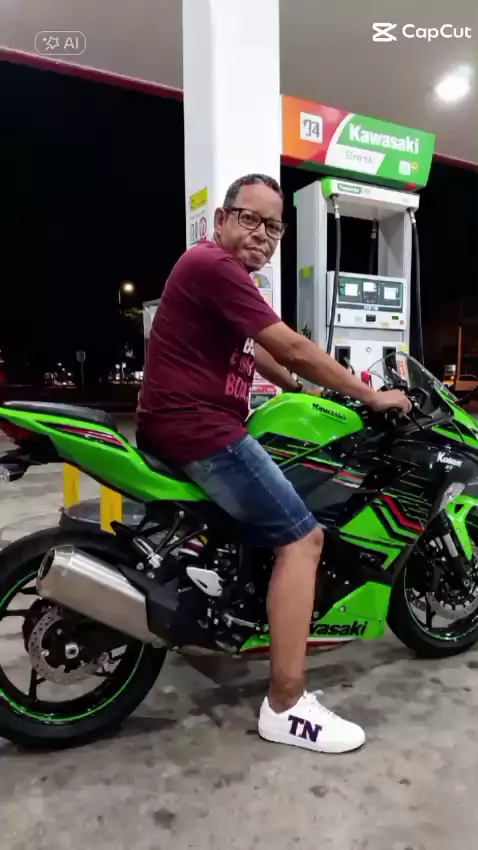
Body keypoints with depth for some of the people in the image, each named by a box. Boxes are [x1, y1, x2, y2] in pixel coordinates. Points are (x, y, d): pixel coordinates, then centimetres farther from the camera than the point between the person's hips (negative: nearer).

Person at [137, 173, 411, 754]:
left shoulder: (217, 271, 21)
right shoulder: (213, 265, -14)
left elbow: (259, 354, 27)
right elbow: (293, 349, -17)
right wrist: (372, 396, -8)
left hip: (191, 425, 11)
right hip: (199, 428, -11)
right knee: (302, 537, -11)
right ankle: (286, 707, -6)